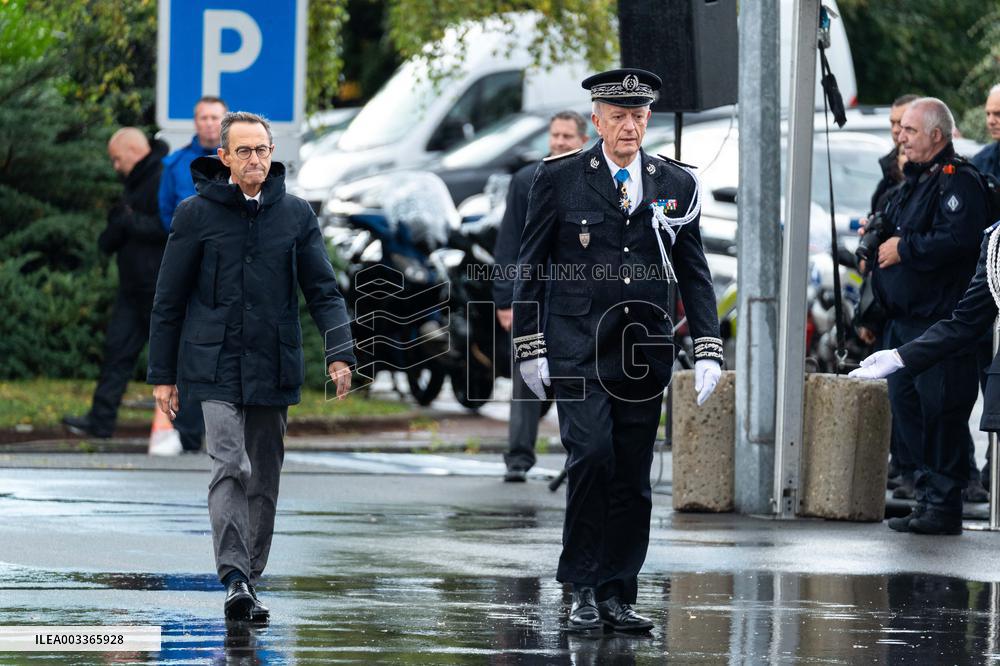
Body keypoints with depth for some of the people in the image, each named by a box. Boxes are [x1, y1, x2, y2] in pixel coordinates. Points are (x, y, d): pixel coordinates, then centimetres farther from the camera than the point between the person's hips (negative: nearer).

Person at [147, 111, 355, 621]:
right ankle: (235, 582, -25)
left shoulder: (296, 215, 7)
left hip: (273, 368, 3)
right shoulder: (196, 214, 0)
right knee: (231, 466, -18)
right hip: (215, 366, -3)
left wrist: (340, 353, -10)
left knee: (264, 479, 8)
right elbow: (168, 300, 4)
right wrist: (162, 375, 3)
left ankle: (250, 577, 19)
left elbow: (323, 291, 6)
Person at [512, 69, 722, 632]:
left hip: (645, 350, 3)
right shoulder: (559, 179, 1)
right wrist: (530, 347, -1)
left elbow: (694, 273, 11)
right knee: (592, 454, -18)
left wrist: (709, 349, 2)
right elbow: (532, 266, 4)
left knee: (633, 478, 3)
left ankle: (617, 597, 11)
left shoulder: (677, 184, 8)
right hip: (577, 348, -3)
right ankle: (584, 590, -7)